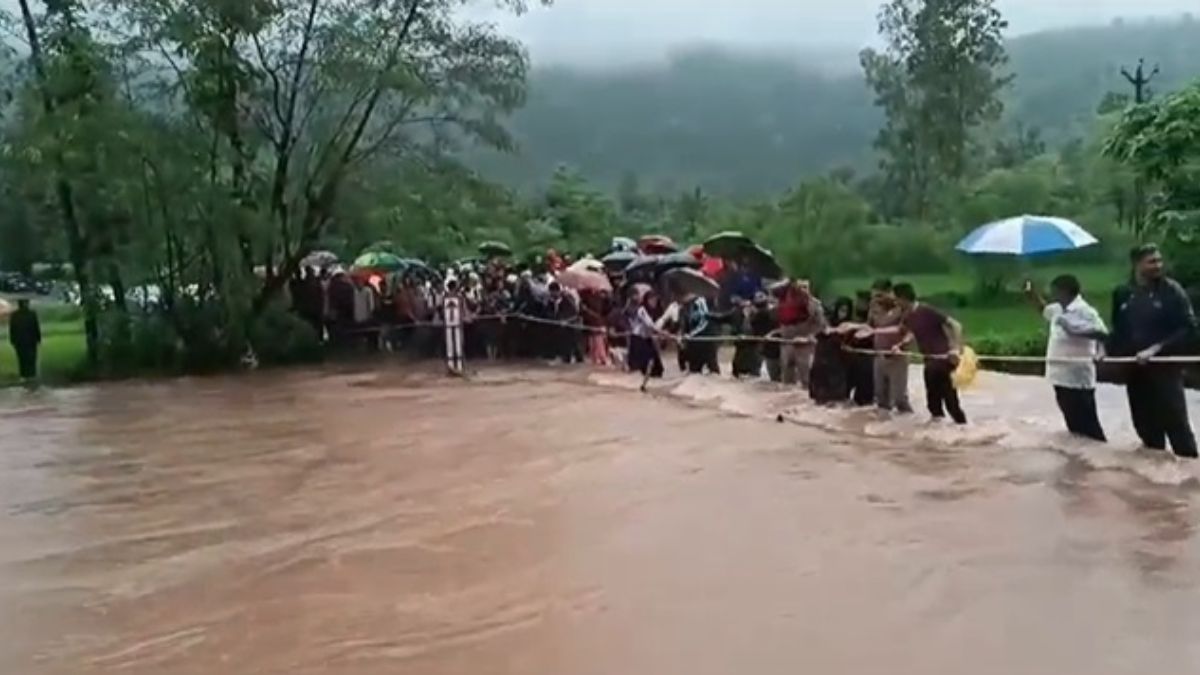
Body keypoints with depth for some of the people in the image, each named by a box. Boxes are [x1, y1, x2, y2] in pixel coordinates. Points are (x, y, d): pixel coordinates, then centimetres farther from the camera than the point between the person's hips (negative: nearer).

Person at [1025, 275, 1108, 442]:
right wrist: (1031, 292, 19)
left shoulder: (1084, 311, -15)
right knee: (1075, 427, 18)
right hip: (1062, 379, 9)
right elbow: (1043, 308, 33)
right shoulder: (1059, 309, 12)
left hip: (1077, 380, -9)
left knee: (1088, 427, -4)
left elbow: (1103, 334, -25)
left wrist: (1076, 330, -32)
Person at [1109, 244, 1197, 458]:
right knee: (1147, 429, 12)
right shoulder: (1122, 294, 6)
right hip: (1135, 372, 4)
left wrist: (1157, 348, -18)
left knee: (1177, 426, -5)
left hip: (1165, 369, -4)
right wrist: (1108, 351, 0)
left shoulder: (1171, 289, -5)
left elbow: (1188, 328, -9)